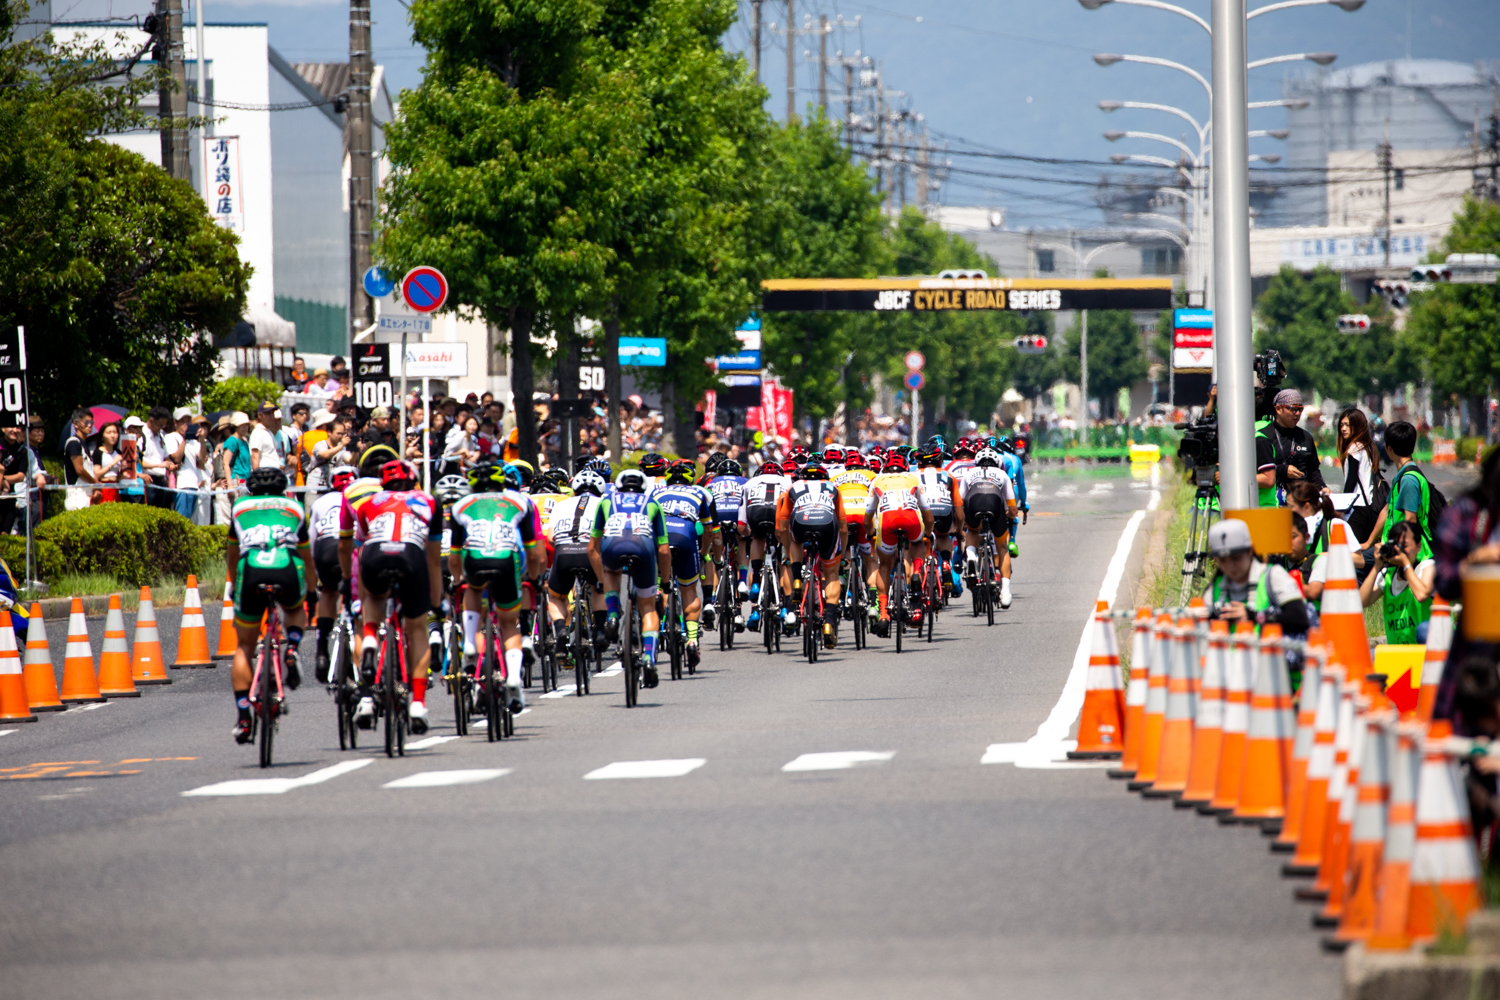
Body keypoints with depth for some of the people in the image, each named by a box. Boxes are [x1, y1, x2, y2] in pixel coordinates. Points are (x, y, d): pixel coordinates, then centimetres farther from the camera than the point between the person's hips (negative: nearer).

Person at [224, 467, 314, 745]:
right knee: (295, 609, 36)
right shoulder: (294, 508, 30)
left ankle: (243, 718, 6)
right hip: (288, 569, 0)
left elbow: (231, 554, 43)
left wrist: (234, 587, 59)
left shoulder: (240, 506, 31)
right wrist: (310, 592, 55)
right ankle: (292, 649, 5)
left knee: (244, 648, 16)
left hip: (251, 569, 0)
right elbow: (307, 557, 41)